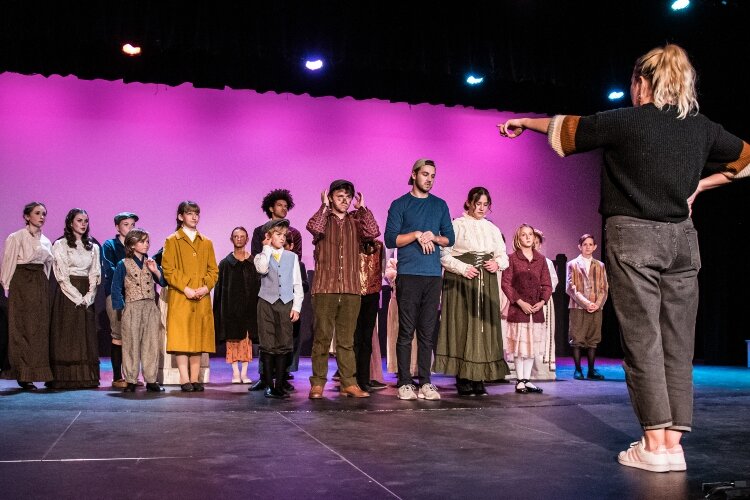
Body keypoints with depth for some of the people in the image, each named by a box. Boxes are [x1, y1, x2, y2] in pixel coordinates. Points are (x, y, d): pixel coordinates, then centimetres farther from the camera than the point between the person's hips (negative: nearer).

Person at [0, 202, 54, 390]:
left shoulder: (46, 241, 13)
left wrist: (44, 287, 11)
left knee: (40, 328, 3)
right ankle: (23, 375, -2)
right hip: (21, 284, -6)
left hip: (40, 285, 6)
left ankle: (37, 372, 10)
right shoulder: (16, 237, -3)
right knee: (22, 328, -4)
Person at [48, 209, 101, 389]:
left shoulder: (93, 247, 14)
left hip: (87, 297, 4)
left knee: (86, 336, 2)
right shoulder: (60, 245, 1)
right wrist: (77, 297, -13)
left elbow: (95, 275, 8)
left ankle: (86, 378, 5)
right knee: (66, 336, -5)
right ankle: (64, 379, -3)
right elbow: (61, 275, -6)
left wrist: (88, 296, -7)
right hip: (67, 295, -4)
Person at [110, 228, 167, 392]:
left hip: (151, 307, 4)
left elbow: (164, 282, 10)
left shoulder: (151, 263, 11)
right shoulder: (124, 264, 0)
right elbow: (116, 288, 1)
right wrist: (121, 307, -5)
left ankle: (151, 380, 8)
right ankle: (131, 381, 6)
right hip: (132, 308, -4)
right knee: (131, 345, 0)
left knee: (151, 345, 3)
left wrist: (156, 271, -6)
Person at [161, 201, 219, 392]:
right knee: (181, 338, -6)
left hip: (202, 298, 4)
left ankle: (195, 378, 8)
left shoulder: (206, 243, 16)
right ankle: (184, 379, -4)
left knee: (199, 338, 3)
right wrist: (186, 289, -13)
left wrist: (206, 287, -6)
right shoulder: (172, 241, 4)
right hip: (180, 298, -4)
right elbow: (168, 270, -4)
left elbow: (213, 270, 13)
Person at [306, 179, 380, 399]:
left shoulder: (355, 221, 14)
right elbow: (314, 227, -18)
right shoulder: (323, 219, 6)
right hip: (324, 288, -3)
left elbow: (373, 232, -6)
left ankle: (348, 383, 9)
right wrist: (325, 206, -8)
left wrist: (362, 208, 0)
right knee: (322, 337, -1)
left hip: (351, 289, 3)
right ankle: (317, 383, 5)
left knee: (347, 339, 6)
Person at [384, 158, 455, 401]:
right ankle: (405, 383, 1)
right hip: (408, 274, -3)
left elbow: (449, 238, 15)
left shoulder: (440, 205, 16)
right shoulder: (400, 205, 5)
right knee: (406, 331, -3)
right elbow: (390, 239, -1)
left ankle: (425, 382, 8)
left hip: (434, 275, 3)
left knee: (427, 332, 4)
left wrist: (432, 237, -4)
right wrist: (417, 235, -11)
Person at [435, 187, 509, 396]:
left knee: (483, 329, 1)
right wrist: (463, 268, -16)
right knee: (462, 328, -6)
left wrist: (497, 264, -4)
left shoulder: (492, 229, 16)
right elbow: (444, 255, -5)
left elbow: (503, 256, 18)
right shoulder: (457, 225, 1)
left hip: (486, 284, 5)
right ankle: (463, 380, -1)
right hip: (461, 283, -5)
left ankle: (479, 379, 6)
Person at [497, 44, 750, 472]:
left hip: (634, 236, -4)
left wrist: (524, 122, 24)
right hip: (681, 237, 5)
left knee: (643, 340, -3)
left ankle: (654, 445, -3)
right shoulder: (702, 128, 8)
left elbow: (566, 128, 8)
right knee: (677, 343, 5)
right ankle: (673, 443, 7)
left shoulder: (626, 122, -5)